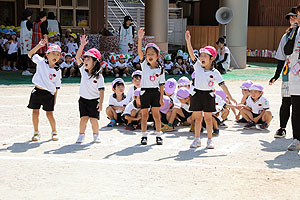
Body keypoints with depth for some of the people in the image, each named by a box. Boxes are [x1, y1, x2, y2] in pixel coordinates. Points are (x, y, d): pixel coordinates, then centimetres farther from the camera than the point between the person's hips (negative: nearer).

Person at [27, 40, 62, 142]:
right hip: (37, 91, 1)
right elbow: (30, 54, -3)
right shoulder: (41, 62, -1)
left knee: (49, 113, 1)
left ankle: (54, 132, 18)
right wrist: (39, 46, -14)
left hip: (49, 94, -1)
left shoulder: (57, 71, -1)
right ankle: (36, 132, 18)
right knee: (35, 112, 5)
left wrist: (55, 98, 4)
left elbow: (57, 86, 4)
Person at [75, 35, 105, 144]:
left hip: (94, 100, -3)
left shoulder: (98, 76, -10)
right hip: (83, 99, 3)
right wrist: (82, 45, -18)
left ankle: (96, 135, 14)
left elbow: (101, 90, -11)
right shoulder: (83, 70, 1)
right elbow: (78, 57, -9)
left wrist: (101, 103, -18)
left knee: (94, 119, -6)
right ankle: (81, 135, 6)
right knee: (84, 118, -6)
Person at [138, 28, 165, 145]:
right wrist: (140, 39, -28)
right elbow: (139, 52, -15)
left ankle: (158, 135, 11)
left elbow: (161, 84, 2)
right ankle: (144, 136, 11)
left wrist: (161, 98, -3)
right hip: (145, 91, 0)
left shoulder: (160, 69, 0)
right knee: (144, 115, 3)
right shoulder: (144, 64, 0)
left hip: (155, 92, 0)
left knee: (156, 114, 3)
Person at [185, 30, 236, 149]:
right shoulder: (198, 66, 1)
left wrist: (230, 97, -10)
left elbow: (223, 85, -6)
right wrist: (188, 41, -21)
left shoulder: (215, 72, -5)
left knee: (208, 119, 4)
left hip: (208, 95, -2)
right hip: (197, 94, 2)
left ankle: (209, 140, 13)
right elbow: (191, 54, -10)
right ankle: (197, 139, 16)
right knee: (197, 118, 7)